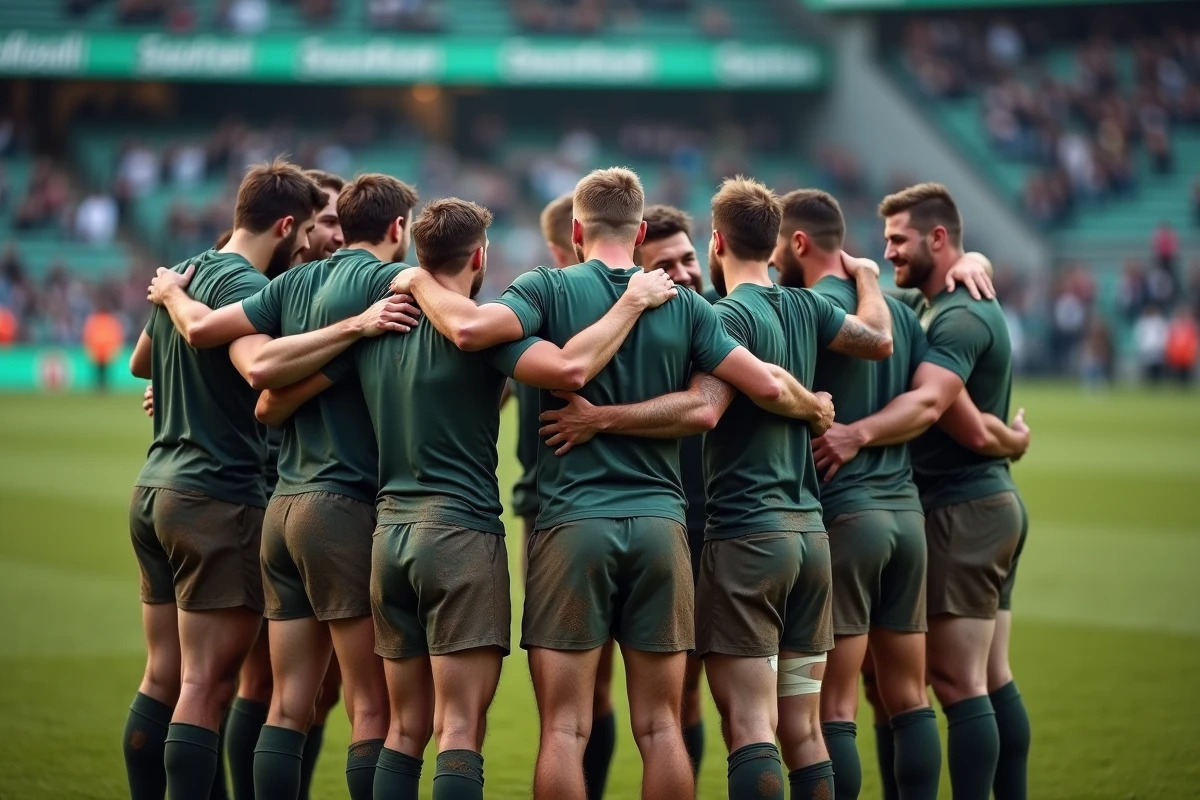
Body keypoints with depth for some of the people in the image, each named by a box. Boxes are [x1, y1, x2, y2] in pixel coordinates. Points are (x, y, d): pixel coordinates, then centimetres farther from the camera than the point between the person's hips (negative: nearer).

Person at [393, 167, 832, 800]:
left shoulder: (550, 289, -1)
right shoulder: (685, 306, 7)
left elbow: (471, 328, -18)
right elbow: (766, 385, 3)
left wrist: (418, 283, 1)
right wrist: (815, 409, 24)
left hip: (571, 520, -3)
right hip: (660, 521, 3)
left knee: (564, 730, -2)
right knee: (660, 728, 7)